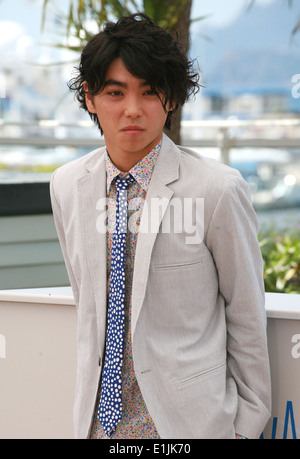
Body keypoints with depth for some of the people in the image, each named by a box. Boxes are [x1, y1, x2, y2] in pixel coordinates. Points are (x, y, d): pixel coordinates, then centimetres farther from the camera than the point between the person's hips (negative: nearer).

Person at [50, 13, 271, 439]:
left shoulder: (217, 189, -14)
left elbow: (247, 315, -5)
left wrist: (249, 420, 0)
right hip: (99, 413, 4)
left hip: (188, 416, -4)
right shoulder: (66, 185, 1)